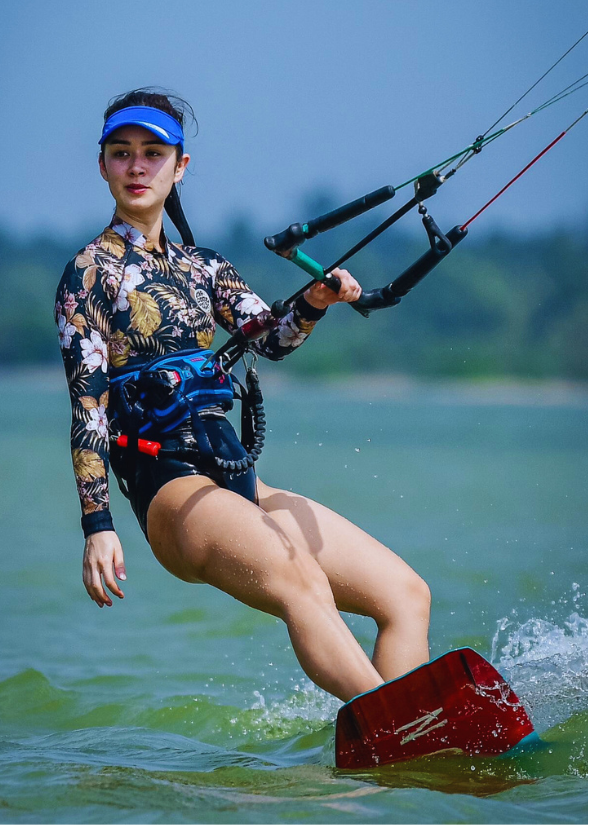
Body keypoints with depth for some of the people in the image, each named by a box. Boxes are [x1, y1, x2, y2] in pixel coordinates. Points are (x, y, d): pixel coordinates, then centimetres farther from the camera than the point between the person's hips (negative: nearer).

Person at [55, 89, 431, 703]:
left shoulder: (200, 266, 20)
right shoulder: (92, 271, 1)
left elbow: (270, 340, 5)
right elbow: (87, 406, -7)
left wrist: (315, 303, -17)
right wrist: (97, 526, -17)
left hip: (239, 483, 8)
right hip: (171, 490, -8)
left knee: (407, 594, -2)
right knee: (301, 583, -35)